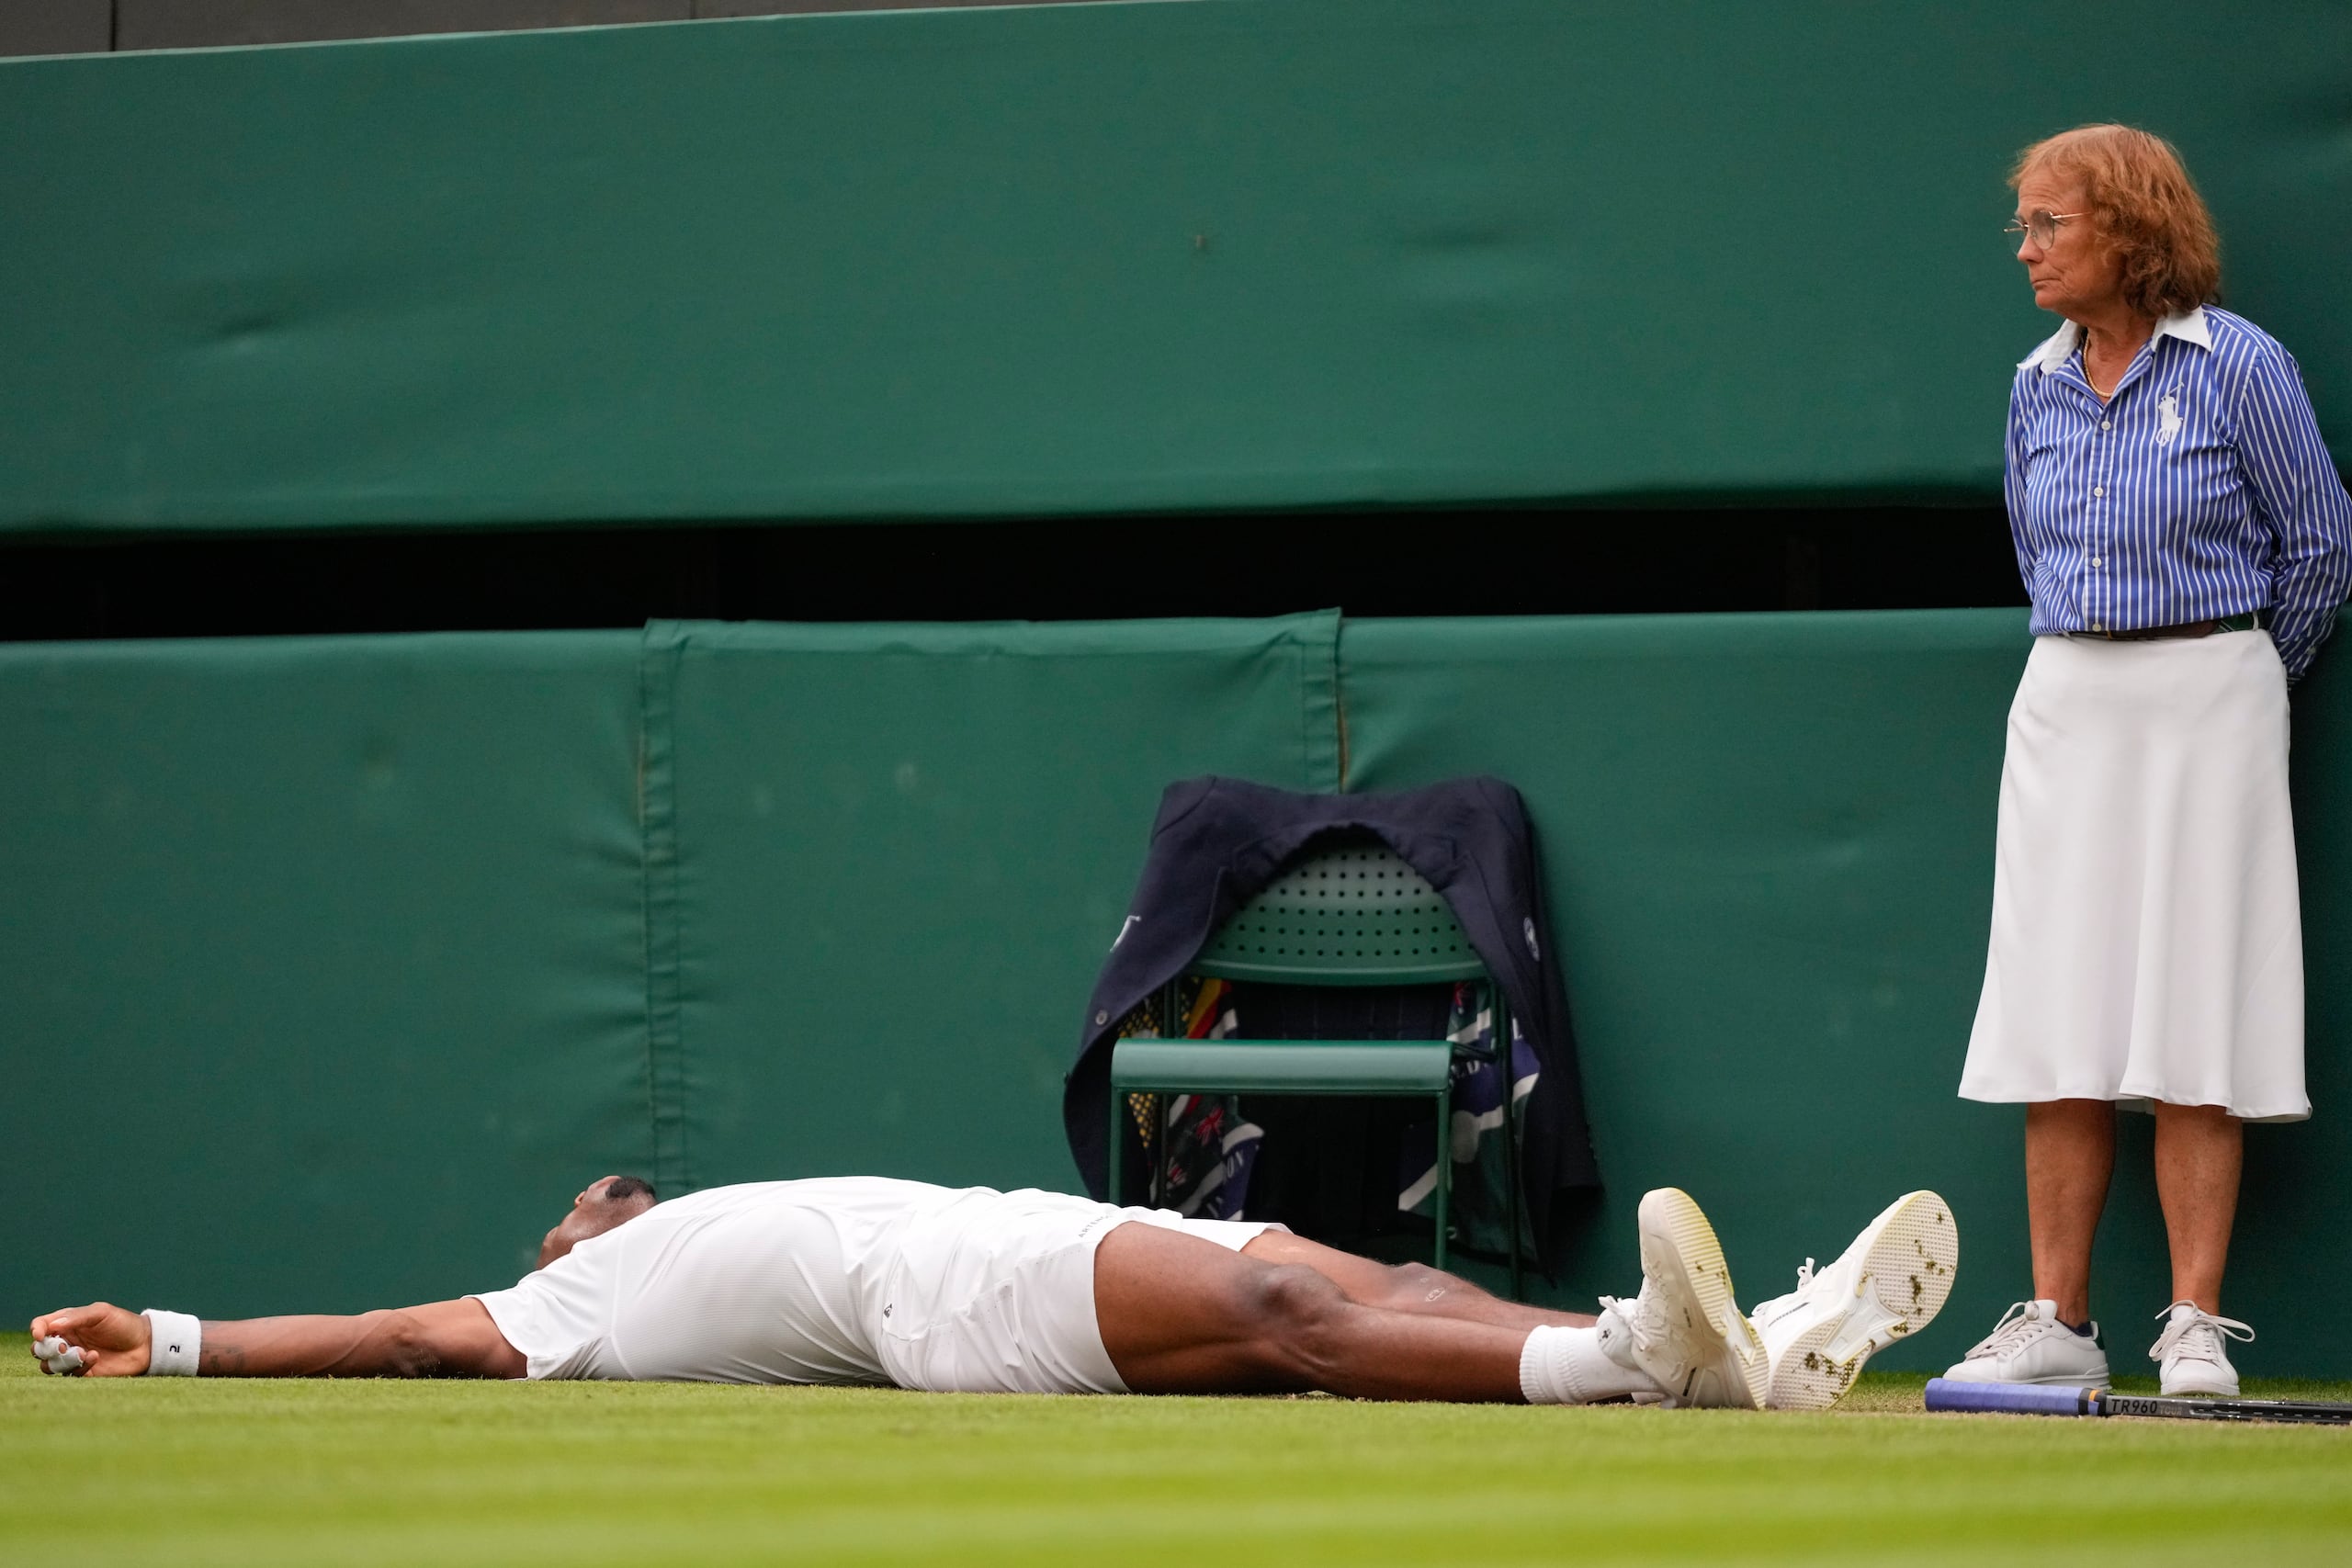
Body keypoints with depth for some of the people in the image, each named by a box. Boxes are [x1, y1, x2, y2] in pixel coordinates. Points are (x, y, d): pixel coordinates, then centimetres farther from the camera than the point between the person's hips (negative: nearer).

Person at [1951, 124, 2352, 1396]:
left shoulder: (2240, 368, -7)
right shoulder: (2038, 388, 9)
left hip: (2204, 705, -5)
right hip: (2063, 706, 5)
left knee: (2191, 1016, -6)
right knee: (2061, 1017, 2)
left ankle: (2196, 1328, -3)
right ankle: (2058, 1323, 6)